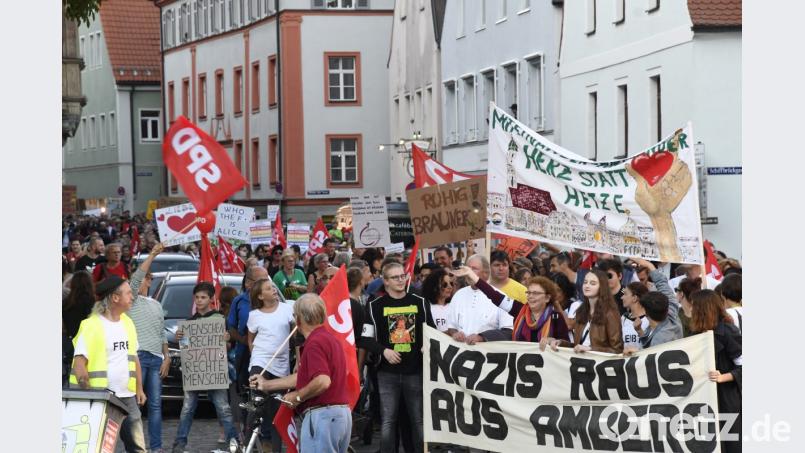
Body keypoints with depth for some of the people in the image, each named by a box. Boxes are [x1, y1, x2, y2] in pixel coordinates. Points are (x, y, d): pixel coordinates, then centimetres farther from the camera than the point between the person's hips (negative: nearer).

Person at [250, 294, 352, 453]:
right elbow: (305, 377, 25)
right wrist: (266, 384, 31)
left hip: (321, 415, -10)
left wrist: (297, 396, -12)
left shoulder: (315, 343, -15)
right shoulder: (329, 338, 18)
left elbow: (323, 381, -28)